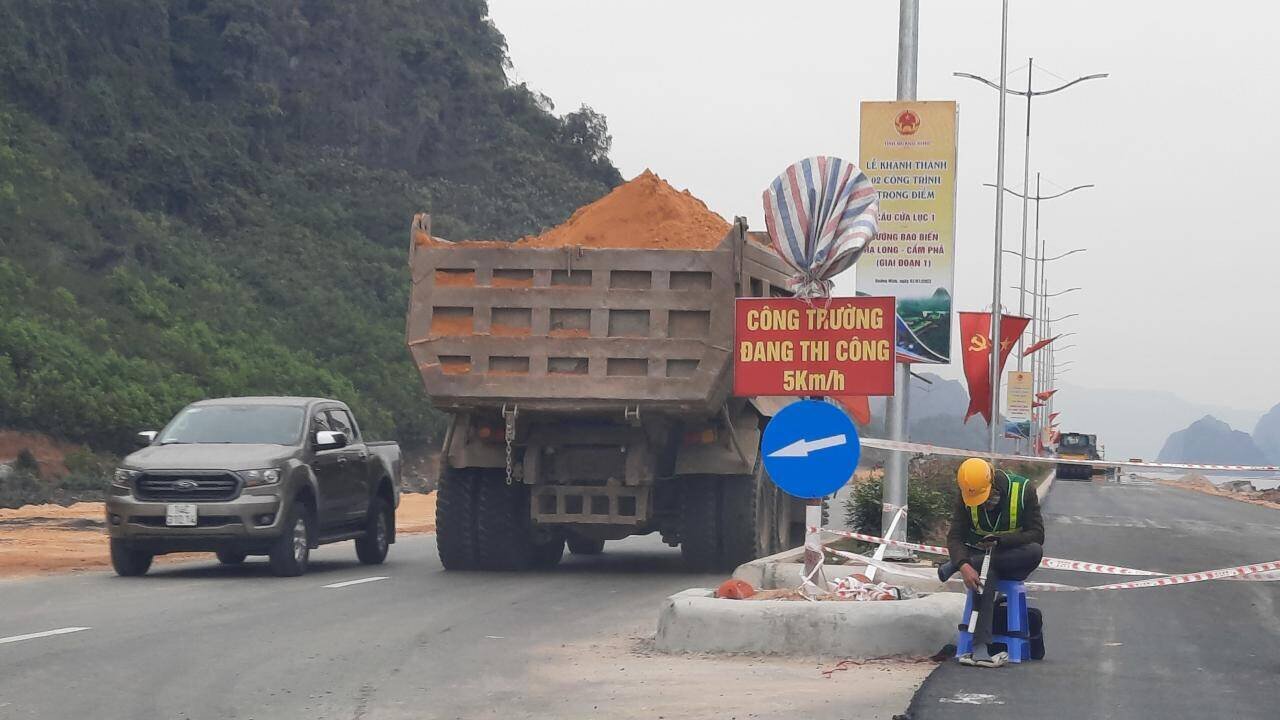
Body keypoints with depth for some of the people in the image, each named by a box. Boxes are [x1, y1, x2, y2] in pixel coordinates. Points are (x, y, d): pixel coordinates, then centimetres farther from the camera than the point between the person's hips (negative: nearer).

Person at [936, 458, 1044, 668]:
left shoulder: (1023, 490, -14)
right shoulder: (965, 497, -9)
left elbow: (1037, 535, -15)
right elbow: (955, 537, -13)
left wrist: (1000, 540, -30)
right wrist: (964, 566, -34)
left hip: (1014, 560, 1)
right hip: (980, 555, 0)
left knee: (1035, 551, -35)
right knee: (985, 575, -37)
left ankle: (952, 567, -26)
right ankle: (979, 649, -46)